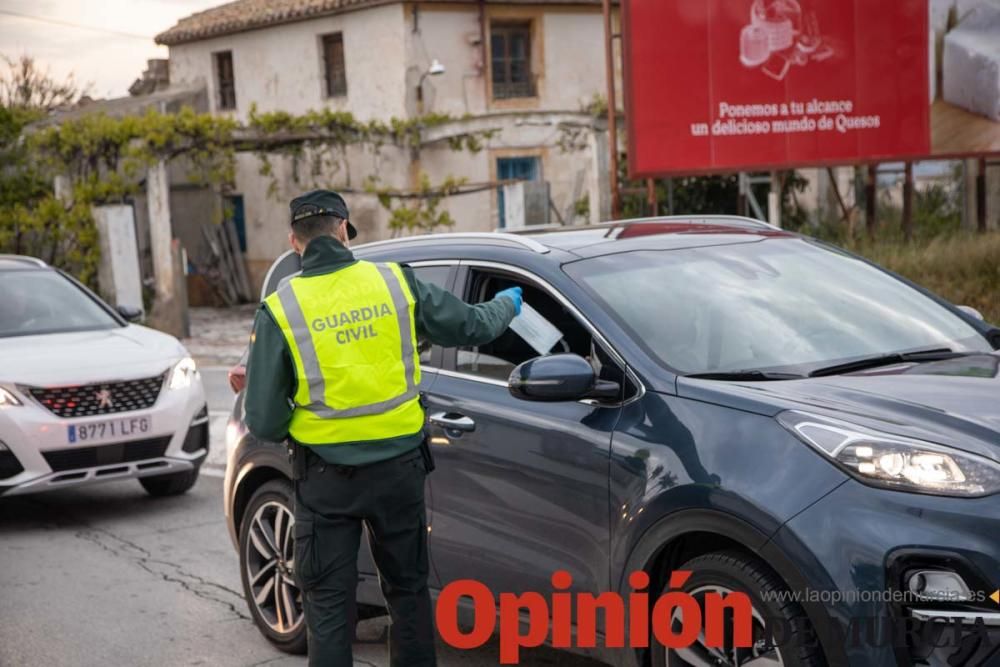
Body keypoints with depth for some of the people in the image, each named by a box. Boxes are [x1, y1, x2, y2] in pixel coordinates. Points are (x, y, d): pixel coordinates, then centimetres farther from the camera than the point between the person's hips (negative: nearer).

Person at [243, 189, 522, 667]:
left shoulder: (280, 310, -9)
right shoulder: (396, 283, -5)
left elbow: (264, 423, -9)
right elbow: (471, 326, 8)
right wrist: (506, 305, 30)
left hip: (326, 480, -2)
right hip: (400, 466, 2)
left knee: (328, 603, 9)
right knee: (408, 590, 19)